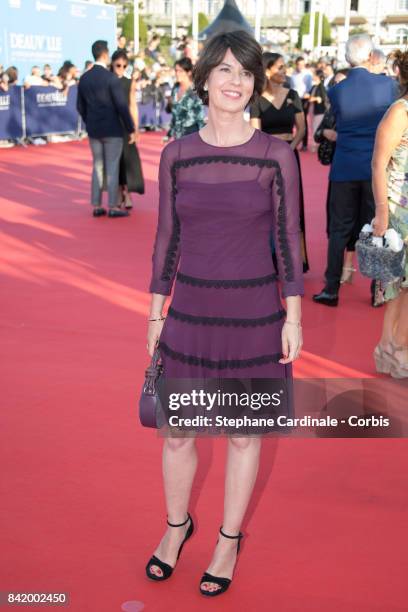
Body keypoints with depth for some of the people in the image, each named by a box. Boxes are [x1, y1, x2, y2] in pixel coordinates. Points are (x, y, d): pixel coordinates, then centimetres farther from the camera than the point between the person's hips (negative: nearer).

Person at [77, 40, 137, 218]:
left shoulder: (84, 78, 5)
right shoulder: (111, 78, -14)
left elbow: (80, 106, 11)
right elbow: (122, 106, -14)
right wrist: (131, 129, -7)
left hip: (93, 130, 6)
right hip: (112, 130, -6)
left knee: (98, 166, 13)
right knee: (112, 167, 0)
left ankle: (96, 206, 14)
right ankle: (113, 207, 3)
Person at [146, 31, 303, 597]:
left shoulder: (276, 155, -6)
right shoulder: (176, 155, -1)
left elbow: (288, 238, -2)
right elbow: (167, 238, 5)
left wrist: (294, 318, -5)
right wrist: (156, 313, 6)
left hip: (254, 313, -1)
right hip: (191, 312, 2)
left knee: (244, 434, 12)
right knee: (177, 433, 10)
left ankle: (229, 539, 33)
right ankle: (176, 525, 38)